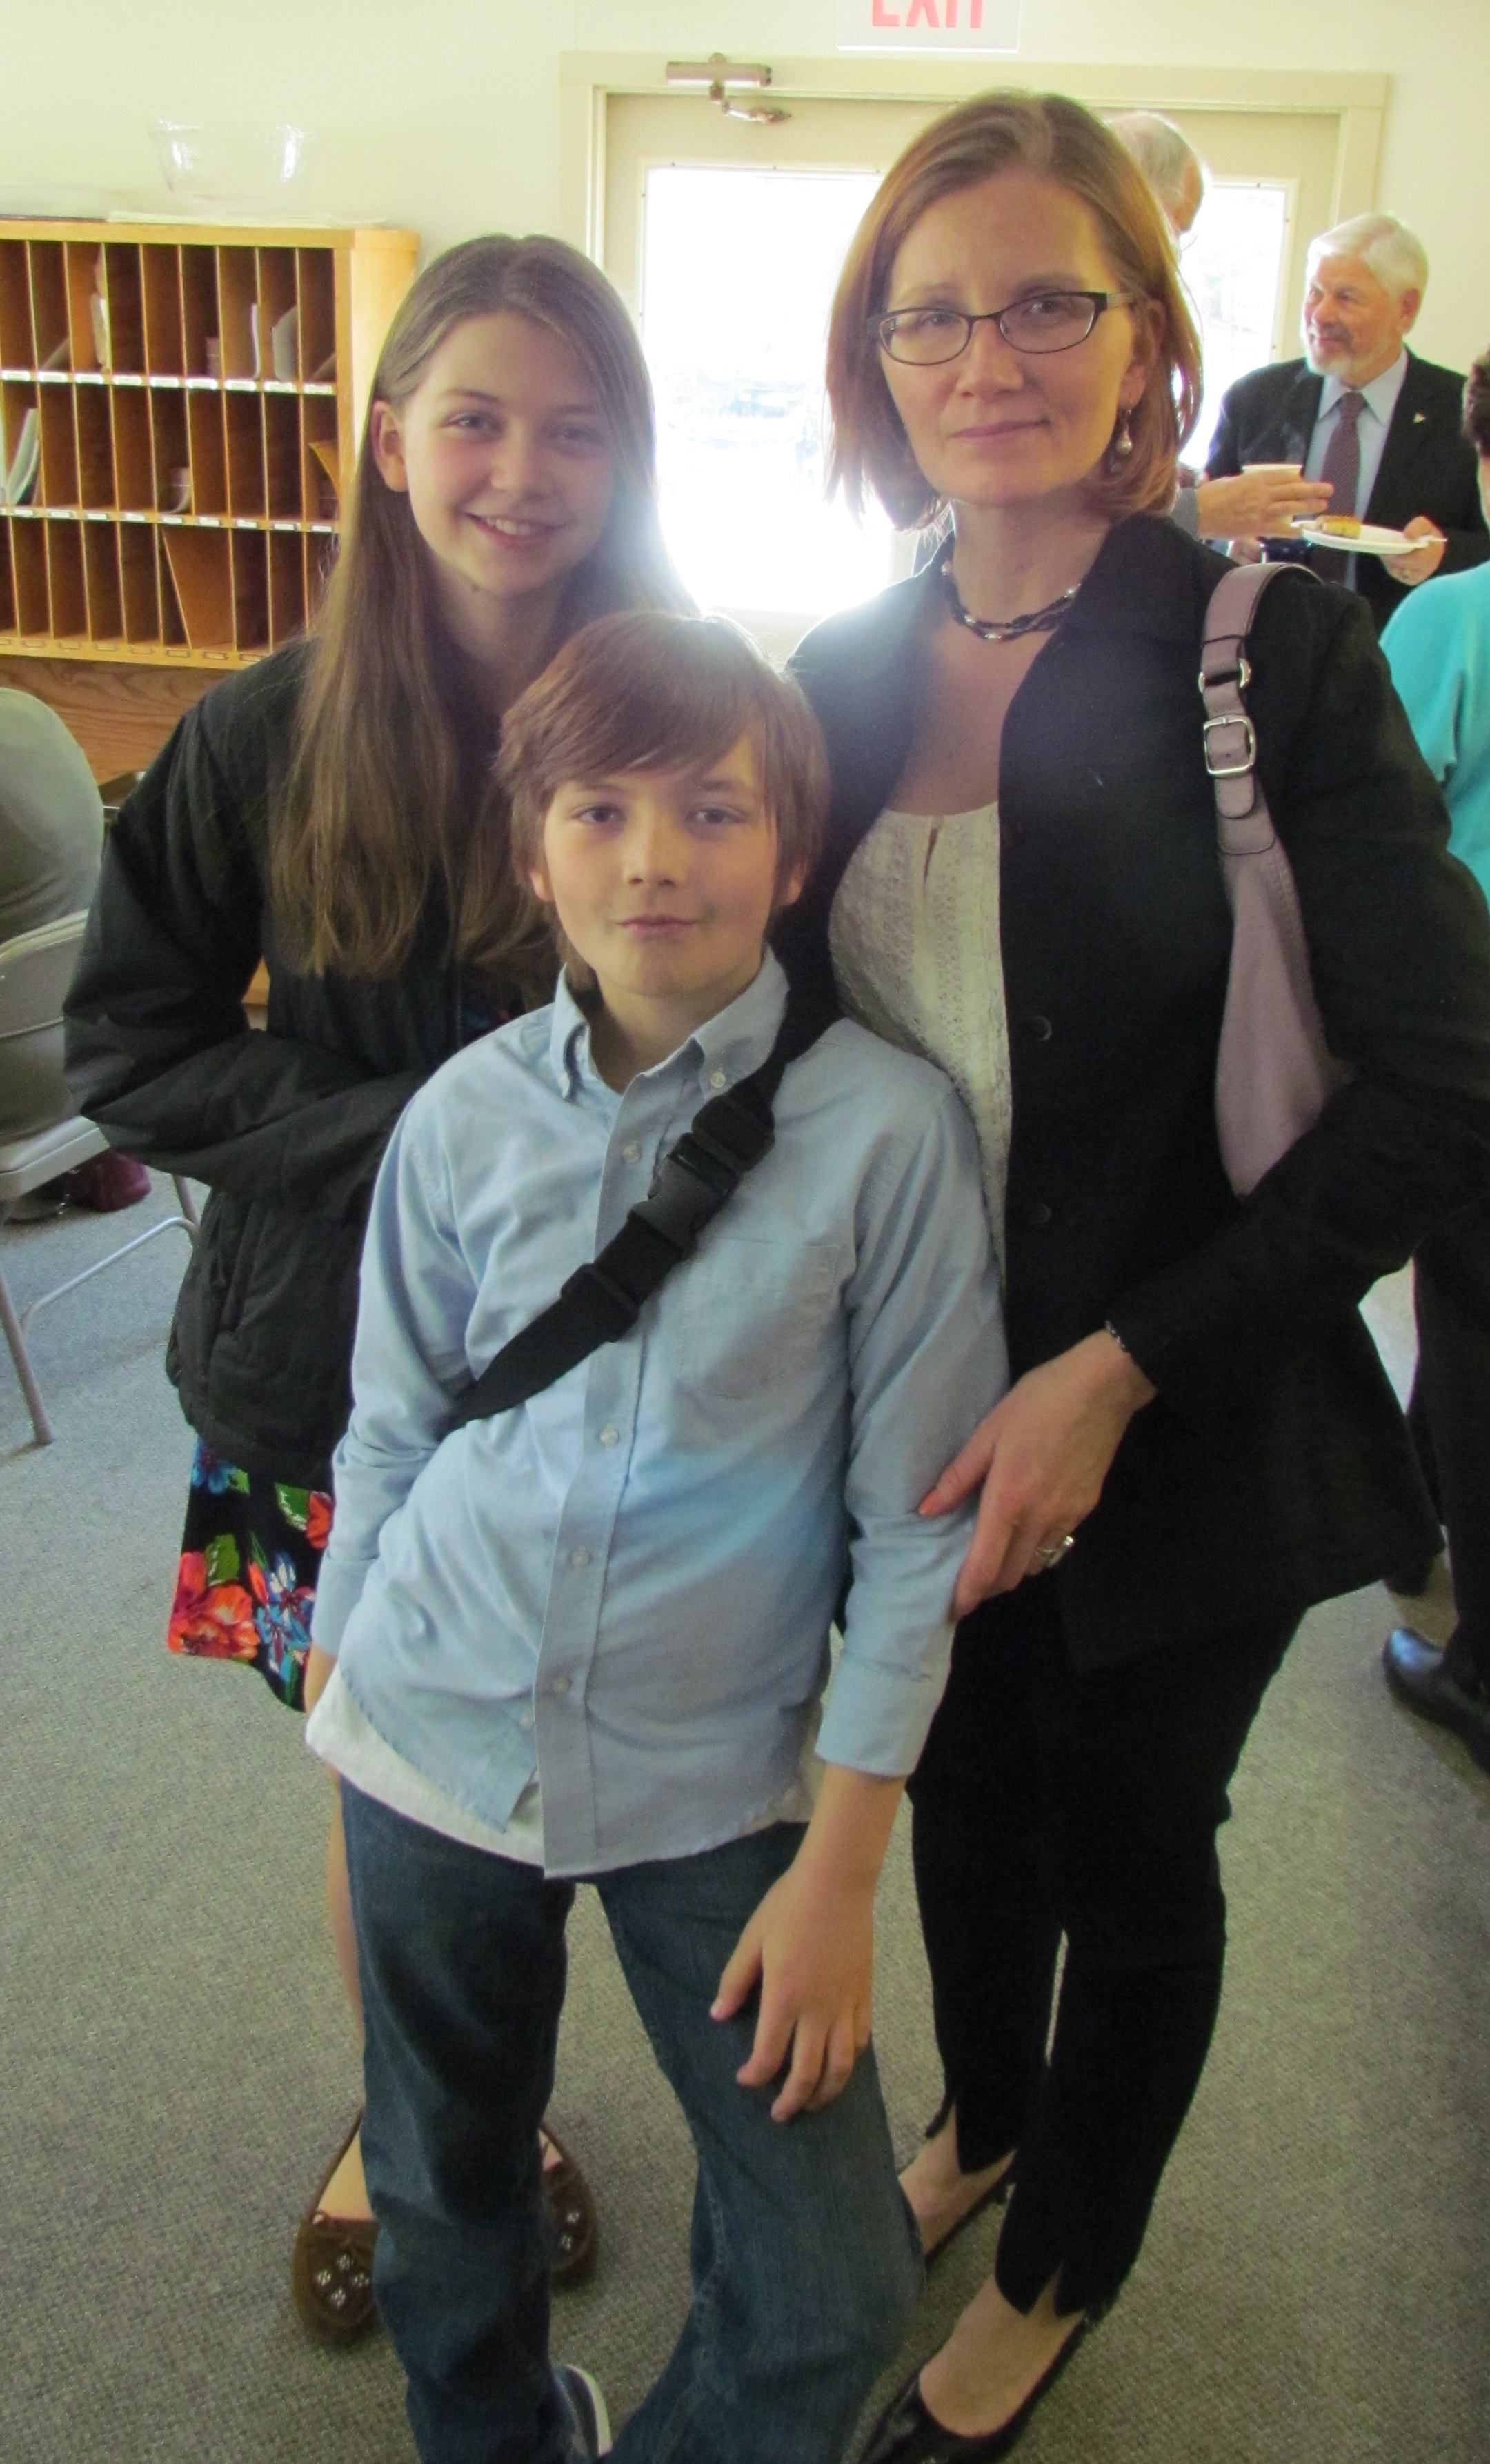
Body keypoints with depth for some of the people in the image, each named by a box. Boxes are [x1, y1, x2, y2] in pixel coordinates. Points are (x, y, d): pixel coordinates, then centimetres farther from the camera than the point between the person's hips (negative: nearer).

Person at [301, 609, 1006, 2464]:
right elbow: (387, 1441, 5)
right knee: (443, 2202, 22)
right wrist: (332, 1727, 10)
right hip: (433, 1746, 3)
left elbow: (915, 1521, -9)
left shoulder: (887, 1129, -14)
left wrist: (842, 1863, -7)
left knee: (832, 2298, 4)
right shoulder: (464, 1118, -5)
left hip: (711, 1778, -2)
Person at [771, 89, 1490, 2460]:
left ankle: (1062, 2268, 46)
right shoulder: (851, 668, 0)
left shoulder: (1272, 654, -15)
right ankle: (983, 2116, 56)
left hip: (1179, 1435, -4)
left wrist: (1113, 1371, -23)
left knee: (1128, 1854, 17)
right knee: (964, 1795, 24)